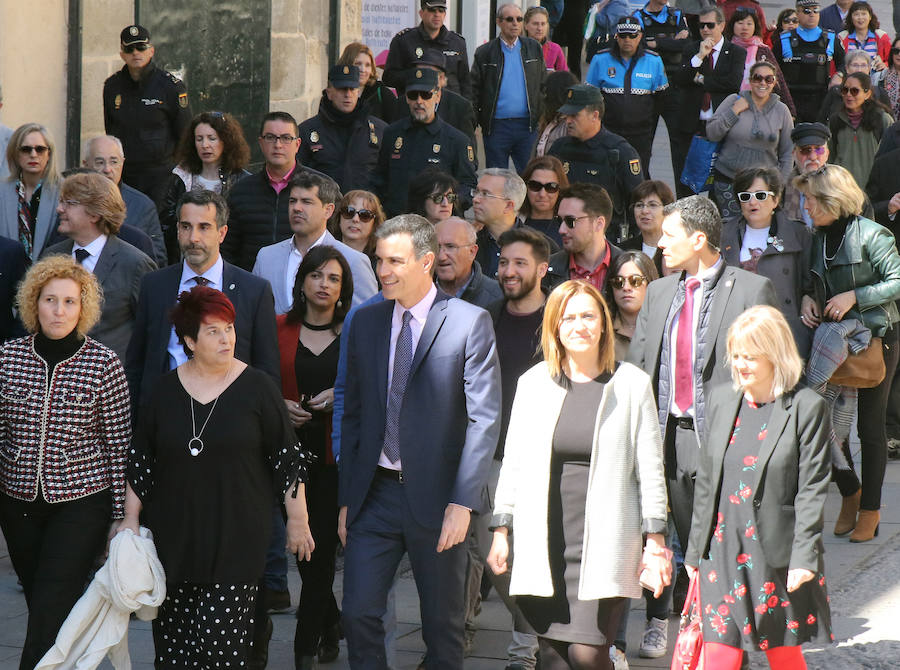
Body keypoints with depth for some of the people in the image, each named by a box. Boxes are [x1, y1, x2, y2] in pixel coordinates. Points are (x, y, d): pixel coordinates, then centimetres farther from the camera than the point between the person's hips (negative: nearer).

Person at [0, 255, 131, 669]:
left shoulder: (103, 364, -7)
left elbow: (119, 444, -4)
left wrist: (122, 516, -3)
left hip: (81, 501, -3)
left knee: (49, 612, -10)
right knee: (39, 601, 14)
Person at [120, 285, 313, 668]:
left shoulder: (256, 387, -1)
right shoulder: (166, 390, 6)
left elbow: (288, 459, 2)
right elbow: (139, 460, 13)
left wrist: (298, 521, 2)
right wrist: (131, 519, 11)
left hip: (236, 536, -3)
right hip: (175, 533, 3)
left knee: (225, 639, -10)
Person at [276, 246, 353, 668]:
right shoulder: (280, 330, 4)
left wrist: (341, 396, -11)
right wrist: (281, 406, -9)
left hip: (337, 453, -1)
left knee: (322, 546, -5)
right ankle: (331, 622, 30)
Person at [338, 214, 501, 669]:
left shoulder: (469, 323, -6)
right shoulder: (366, 322, 9)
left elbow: (485, 419, -9)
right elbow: (353, 414, 12)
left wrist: (463, 502, -16)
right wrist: (346, 498, 8)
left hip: (435, 495, -4)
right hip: (374, 494, 4)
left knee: (443, 624, 7)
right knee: (358, 615, -1)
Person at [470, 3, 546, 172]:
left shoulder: (534, 48, 10)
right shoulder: (484, 53, 4)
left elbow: (544, 86, 12)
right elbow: (474, 91, 4)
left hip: (528, 125, 1)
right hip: (496, 127, -1)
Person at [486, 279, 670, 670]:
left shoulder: (632, 384, 2)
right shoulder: (533, 384, 8)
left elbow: (650, 467, 3)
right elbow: (513, 462, 12)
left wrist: (656, 541, 0)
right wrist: (501, 530, 8)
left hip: (604, 541, -2)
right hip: (543, 543, 2)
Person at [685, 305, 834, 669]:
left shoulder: (807, 407, -7)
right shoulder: (722, 400, 8)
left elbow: (812, 489, -8)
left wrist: (804, 556, -13)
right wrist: (695, 549, 14)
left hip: (778, 554, -4)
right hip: (724, 551, 4)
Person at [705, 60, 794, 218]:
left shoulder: (781, 110, 5)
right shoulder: (733, 101, 1)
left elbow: (787, 153, 10)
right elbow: (712, 134, -3)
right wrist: (734, 111, -12)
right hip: (727, 180, 0)